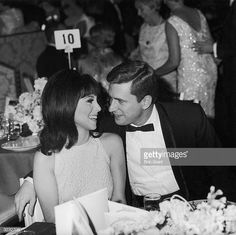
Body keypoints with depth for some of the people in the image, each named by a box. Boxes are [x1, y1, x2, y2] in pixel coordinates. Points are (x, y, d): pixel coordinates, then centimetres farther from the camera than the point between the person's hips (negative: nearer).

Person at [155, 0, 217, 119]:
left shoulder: (172, 23, -17)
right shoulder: (199, 13, 2)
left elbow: (174, 62, -17)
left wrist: (153, 74, -3)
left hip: (191, 77, -7)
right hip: (210, 70, 7)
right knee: (207, 114, 18)